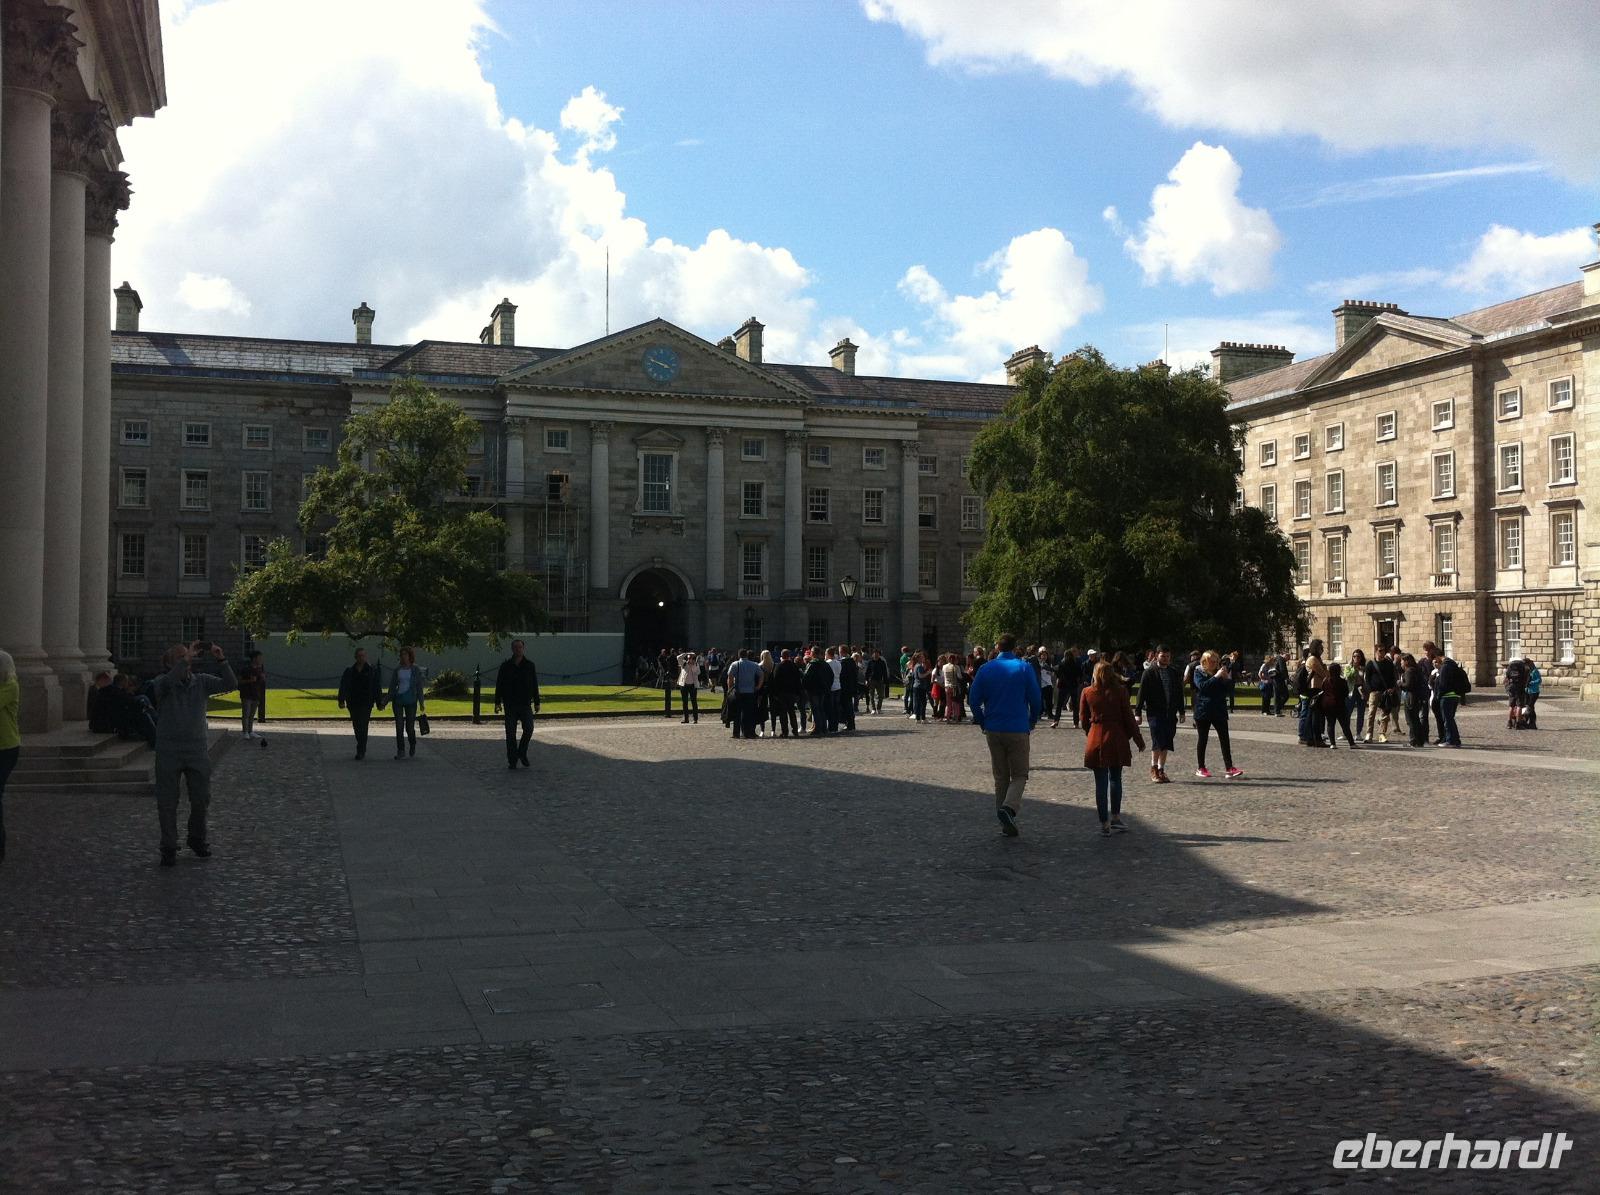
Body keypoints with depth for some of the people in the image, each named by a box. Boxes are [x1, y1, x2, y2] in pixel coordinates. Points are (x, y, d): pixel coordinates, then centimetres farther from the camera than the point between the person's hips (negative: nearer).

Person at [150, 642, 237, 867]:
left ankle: (197, 838, 33)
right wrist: (185, 661, -34)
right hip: (168, 752, -2)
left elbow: (230, 684, -9)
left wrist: (220, 661, -22)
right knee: (167, 802, 3)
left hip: (197, 750, 3)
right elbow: (166, 683, -29)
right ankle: (169, 848, 14)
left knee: (201, 799, 10)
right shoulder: (162, 682, -4)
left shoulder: (201, 681, 4)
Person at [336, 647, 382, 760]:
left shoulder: (372, 671, 3)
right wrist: (341, 700, -9)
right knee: (356, 727, 11)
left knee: (362, 727, -12)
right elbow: (343, 686, 2)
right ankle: (362, 749, 28)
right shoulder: (349, 671, 7)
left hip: (366, 703, -3)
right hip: (353, 703, 3)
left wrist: (379, 703, 2)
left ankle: (361, 752, -11)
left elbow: (377, 688, 4)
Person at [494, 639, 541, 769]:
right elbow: (499, 685, 3)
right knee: (510, 733, 1)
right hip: (510, 705, 0)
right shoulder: (505, 666, 2)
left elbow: (534, 685, 8)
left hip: (525, 704, 1)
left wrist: (536, 702, 5)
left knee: (528, 729, -12)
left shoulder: (530, 665, 6)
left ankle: (522, 753, 10)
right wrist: (497, 702, -3)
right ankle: (512, 761, 8)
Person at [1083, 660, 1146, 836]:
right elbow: (1128, 717, -2)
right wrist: (1138, 739, 6)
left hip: (1095, 741, 0)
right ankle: (1115, 817, 16)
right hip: (1117, 739, 0)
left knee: (1101, 782, 3)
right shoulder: (1120, 691, -3)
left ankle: (1105, 824, 2)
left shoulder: (1087, 693, 1)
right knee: (1115, 778, 16)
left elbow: (1084, 718, 7)